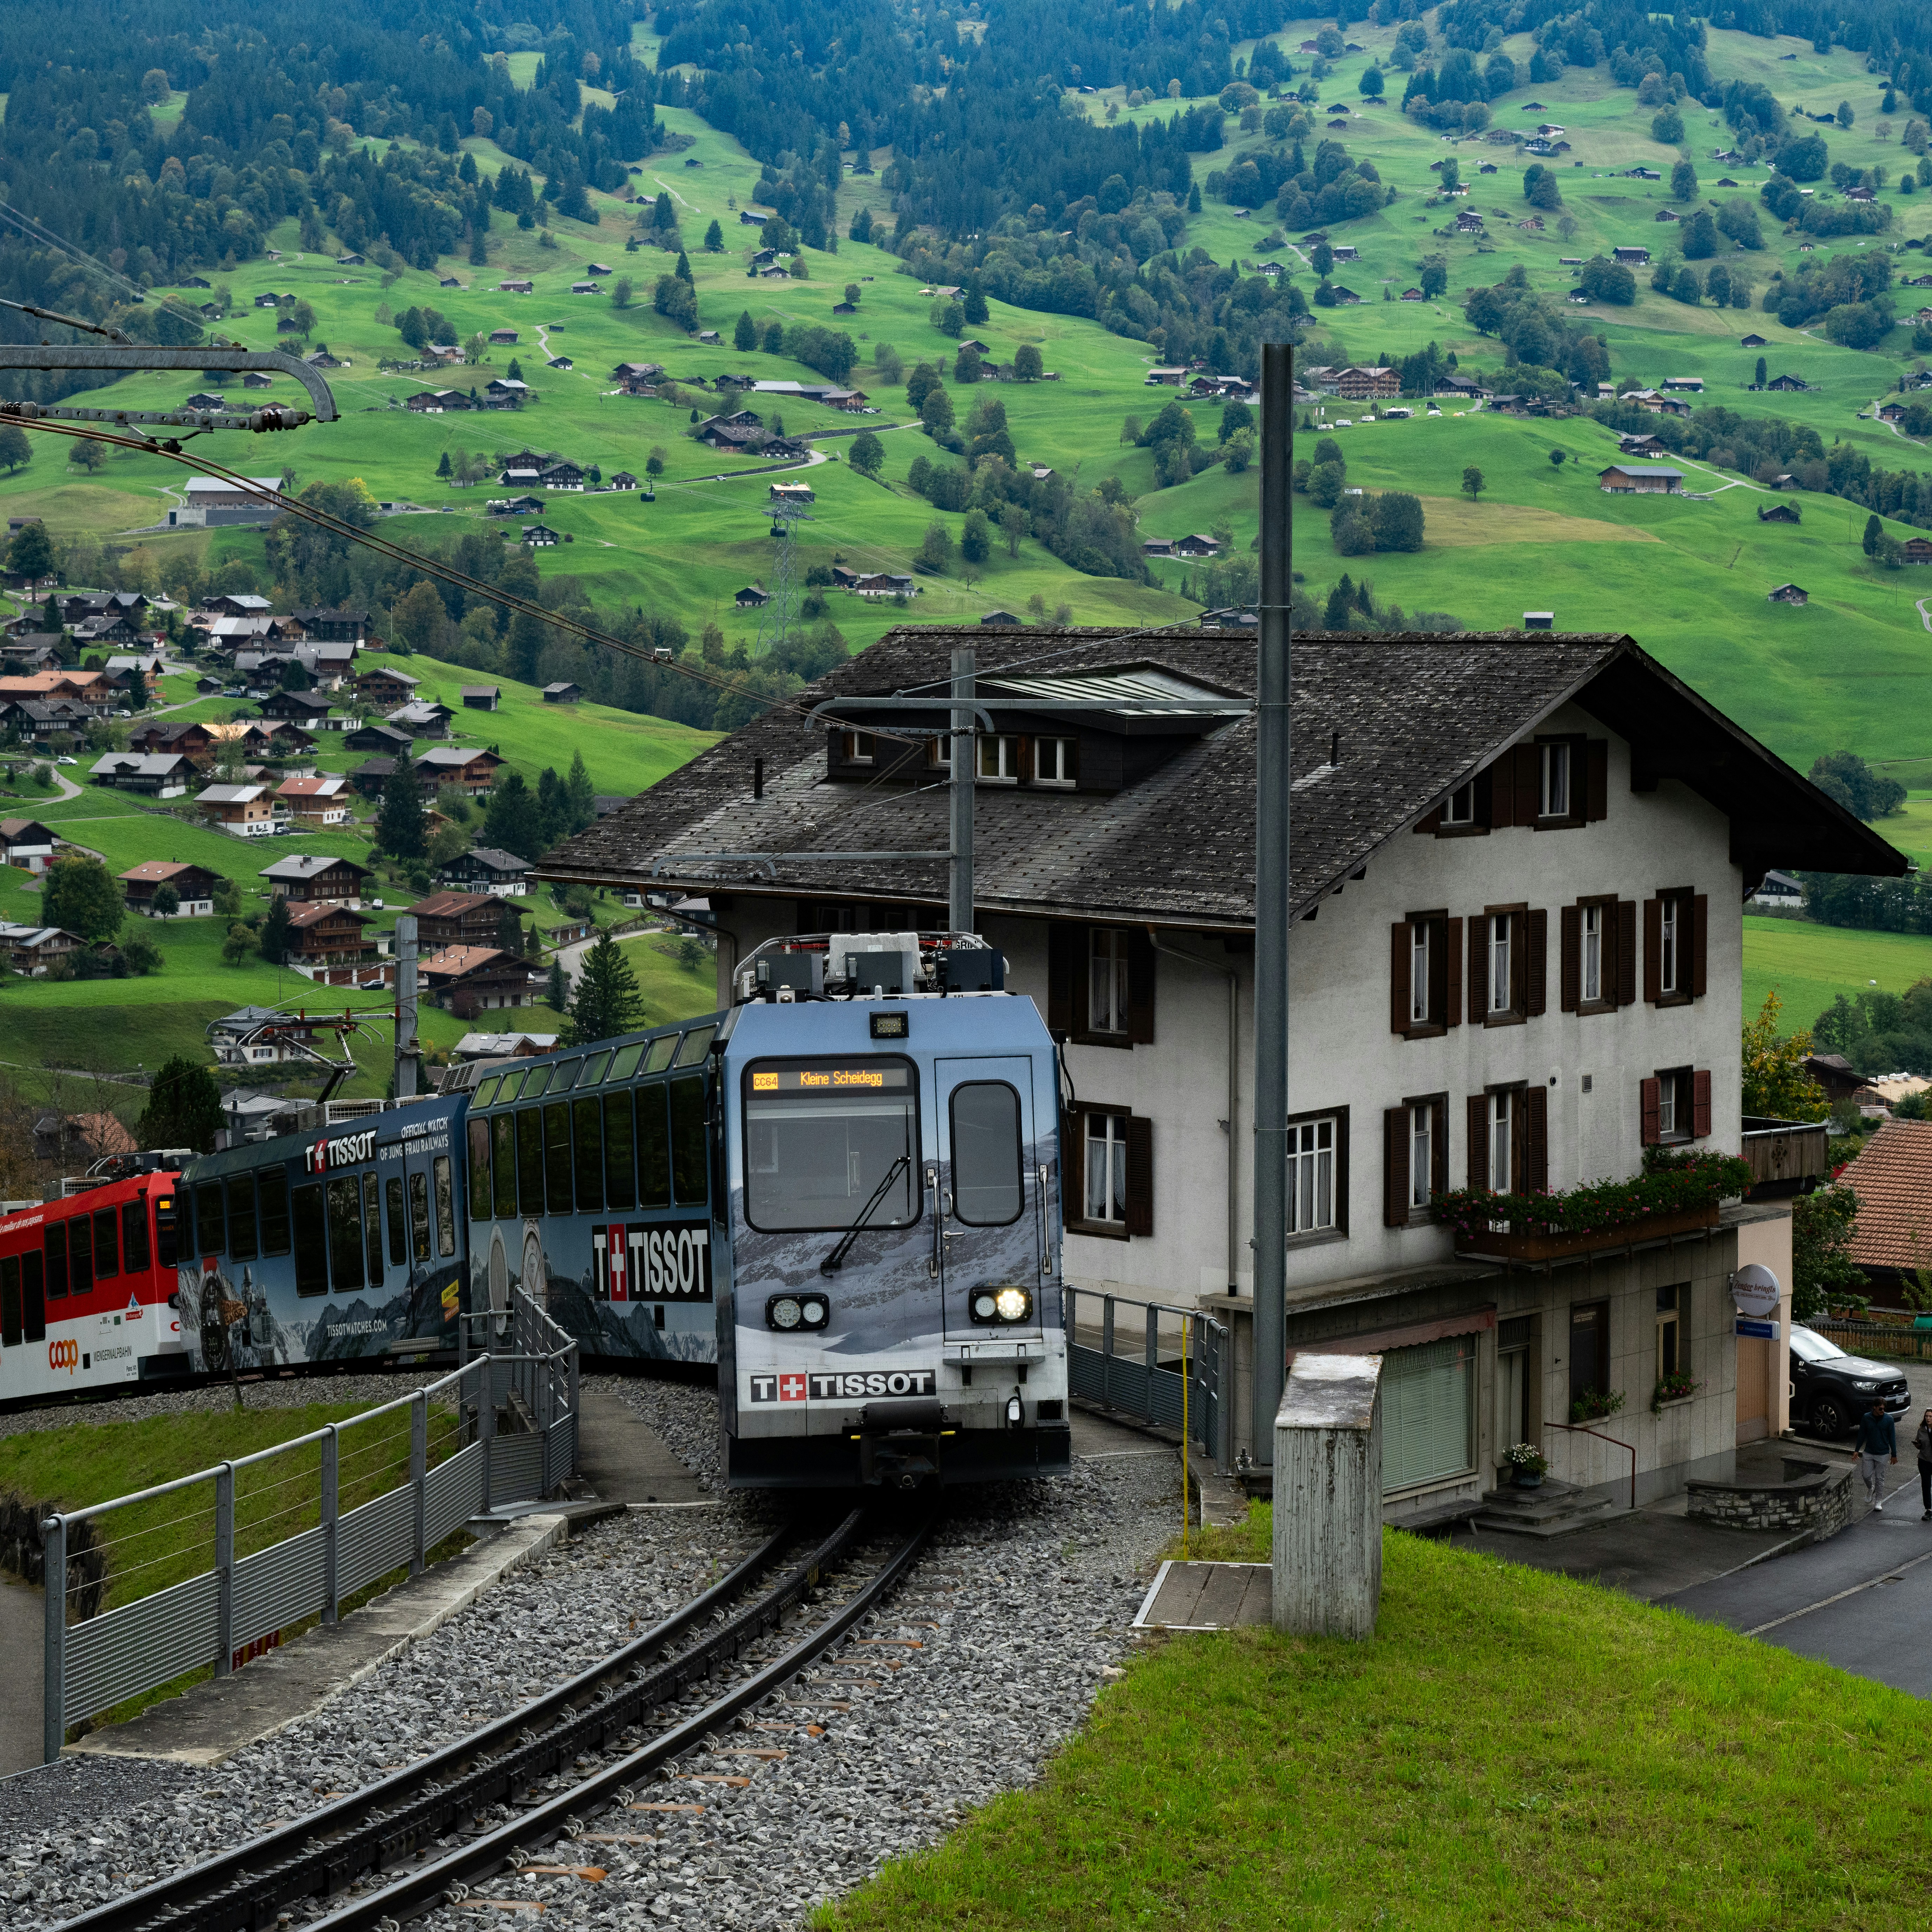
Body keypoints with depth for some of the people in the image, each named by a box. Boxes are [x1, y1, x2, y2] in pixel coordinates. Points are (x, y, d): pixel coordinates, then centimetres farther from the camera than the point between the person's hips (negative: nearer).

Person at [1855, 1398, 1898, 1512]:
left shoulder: (1889, 1419, -7)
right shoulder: (1866, 1418, -4)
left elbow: (1892, 1438, -1)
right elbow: (1862, 1435, 6)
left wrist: (1894, 1455, 1)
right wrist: (1857, 1450, 6)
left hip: (1883, 1454, -1)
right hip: (1868, 1453, 1)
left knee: (1880, 1478, 4)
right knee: (1866, 1475, 0)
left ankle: (1879, 1501, 16)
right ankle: (1871, 1489, 33)